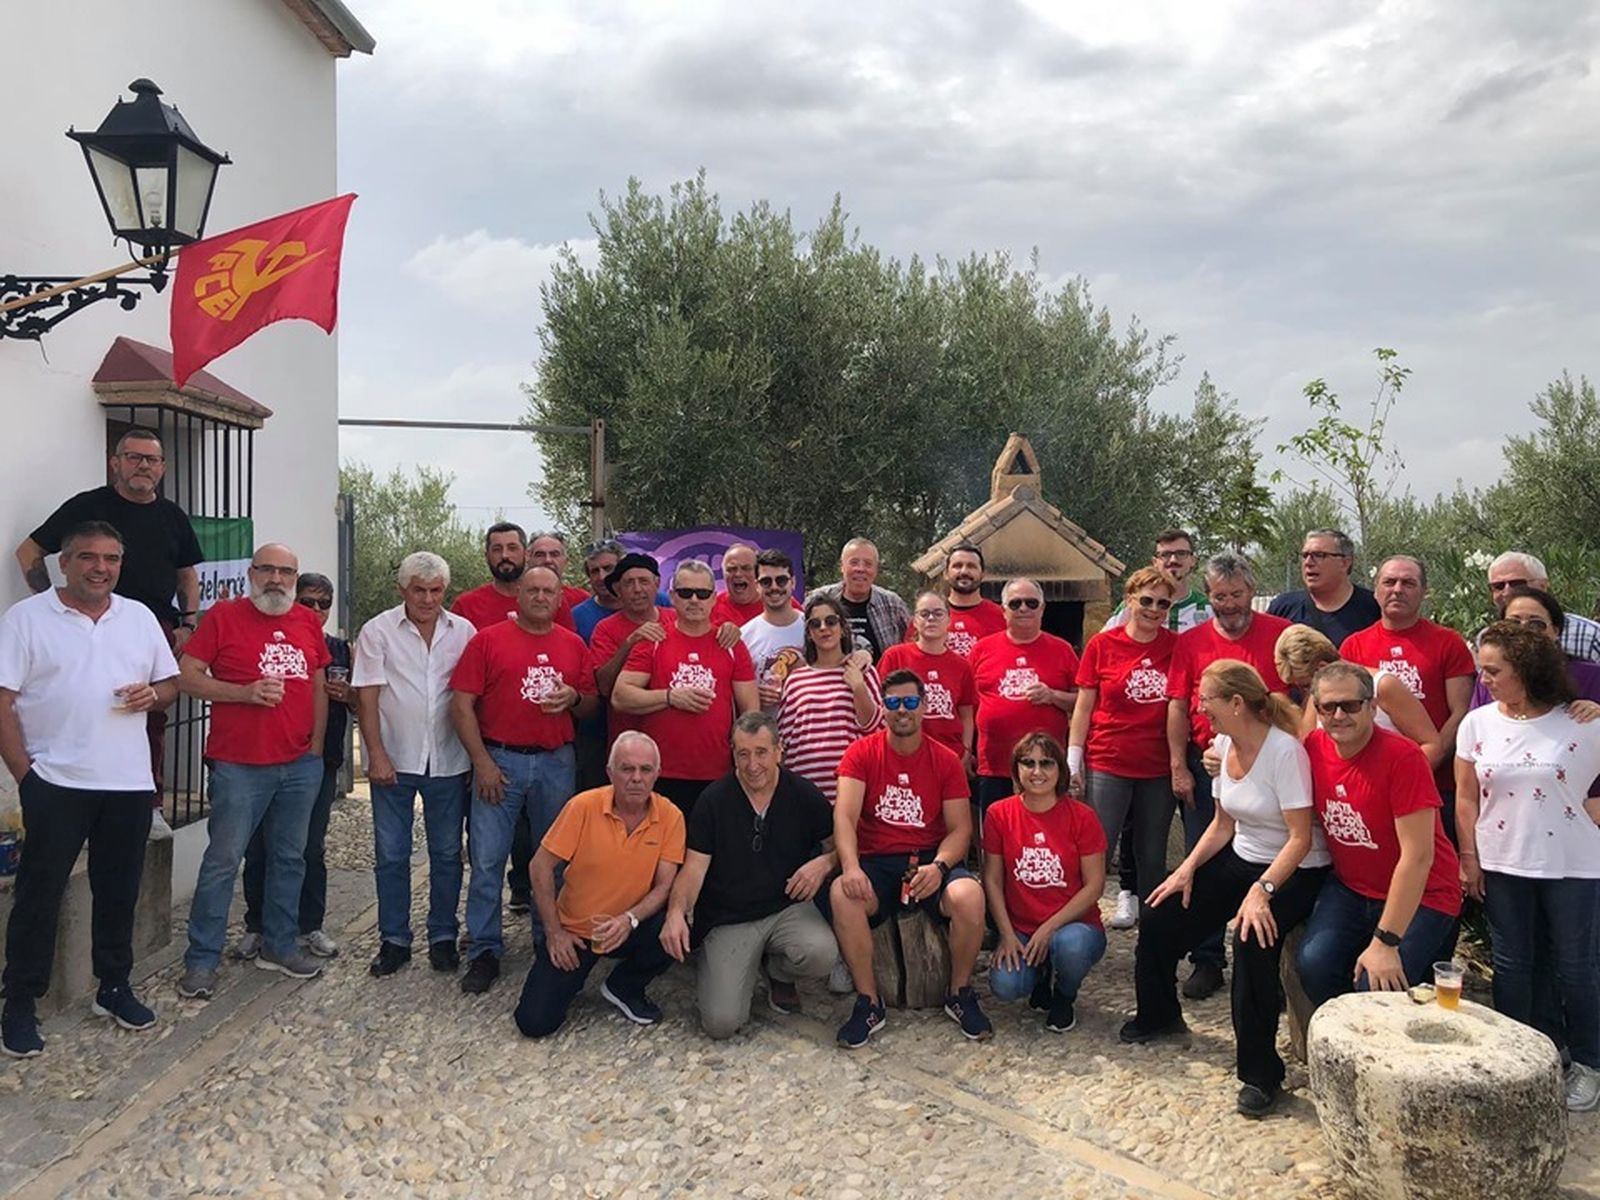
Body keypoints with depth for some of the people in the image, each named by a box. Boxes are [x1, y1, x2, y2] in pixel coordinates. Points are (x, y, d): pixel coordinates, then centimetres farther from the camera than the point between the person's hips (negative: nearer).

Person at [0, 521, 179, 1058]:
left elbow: (171, 681, 16)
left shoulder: (140, 617, 9)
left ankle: (114, 988, 27)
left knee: (119, 893, 13)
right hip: (55, 783, -4)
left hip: (129, 783, 4)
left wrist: (153, 693, -8)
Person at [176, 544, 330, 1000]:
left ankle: (279, 944, 27)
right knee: (222, 861, 1)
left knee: (290, 858, 13)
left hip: (301, 765, 5)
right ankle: (201, 960, 11)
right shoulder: (224, 616, -3)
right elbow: (186, 676, -6)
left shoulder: (308, 622, 10)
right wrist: (245, 693, -17)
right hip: (239, 766, -5)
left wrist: (317, 746, 9)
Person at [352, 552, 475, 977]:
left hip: (449, 762, 1)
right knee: (391, 855, 7)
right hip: (394, 761, -1)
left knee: (447, 854, 9)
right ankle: (394, 940, 19)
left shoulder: (464, 632, 3)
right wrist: (377, 755, -11)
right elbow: (367, 697, -4)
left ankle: (443, 937, 22)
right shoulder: (378, 631, -2)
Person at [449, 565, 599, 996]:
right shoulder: (487, 640, 0)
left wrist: (575, 698, -9)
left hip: (556, 762, 3)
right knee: (488, 859, 0)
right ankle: (485, 951, 12)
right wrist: (482, 761, -9)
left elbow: (592, 706, 14)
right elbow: (461, 704, -4)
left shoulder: (574, 645, 10)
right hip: (499, 760, -3)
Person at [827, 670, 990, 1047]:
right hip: (876, 862, 0)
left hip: (931, 862, 1)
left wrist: (939, 866, -20)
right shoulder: (861, 754, 1)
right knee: (841, 894, -33)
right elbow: (844, 816, -10)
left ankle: (960, 995, -3)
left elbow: (960, 828, 0)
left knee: (969, 895, -31)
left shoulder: (945, 761, 4)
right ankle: (869, 1003, -13)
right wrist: (851, 867, -29)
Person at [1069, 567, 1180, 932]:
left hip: (1160, 768, 2)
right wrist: (1073, 762, -3)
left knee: (1153, 856, 12)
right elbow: (1083, 707, 2)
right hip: (1108, 764, -2)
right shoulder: (1102, 644, -1)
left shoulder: (1176, 647, 3)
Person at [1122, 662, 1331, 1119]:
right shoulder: (1224, 744, 1)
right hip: (1241, 859, 8)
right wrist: (1188, 867, -4)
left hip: (1295, 871, -8)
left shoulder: (1285, 750, -23)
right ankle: (1158, 1015, 28)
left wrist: (1262, 891, -34)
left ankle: (1260, 1072, -15)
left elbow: (1301, 837, -25)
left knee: (1253, 940, -33)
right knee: (1159, 918, 0)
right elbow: (1223, 825, 9)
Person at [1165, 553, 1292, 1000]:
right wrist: (1179, 767, -2)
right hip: (1205, 765, 2)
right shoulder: (1191, 642, 5)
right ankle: (1206, 961, 19)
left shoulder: (1281, 634, 0)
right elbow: (1177, 707, 4)